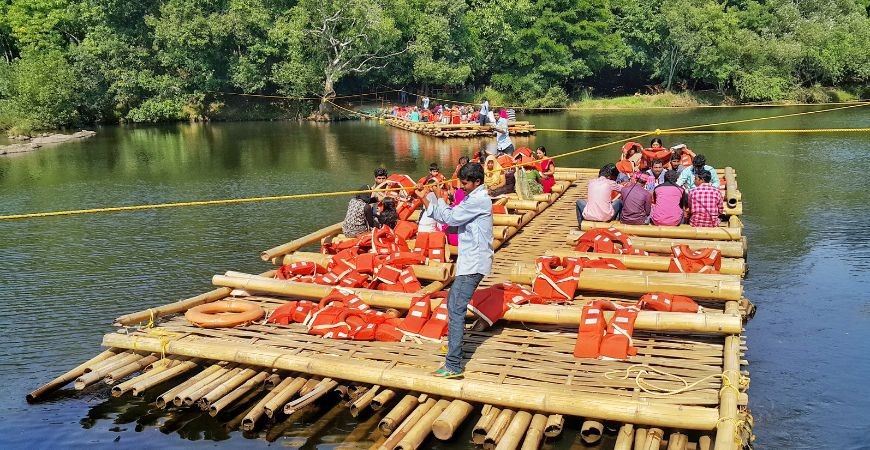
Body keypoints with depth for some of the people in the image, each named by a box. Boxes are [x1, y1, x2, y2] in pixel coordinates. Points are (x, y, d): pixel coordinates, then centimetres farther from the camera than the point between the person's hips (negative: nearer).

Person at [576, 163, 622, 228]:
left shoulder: (591, 182, 7)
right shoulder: (610, 183, -1)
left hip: (589, 216, 2)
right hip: (606, 218, -2)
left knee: (579, 202, 31)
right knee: (619, 201, 22)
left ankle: (581, 224, 31)